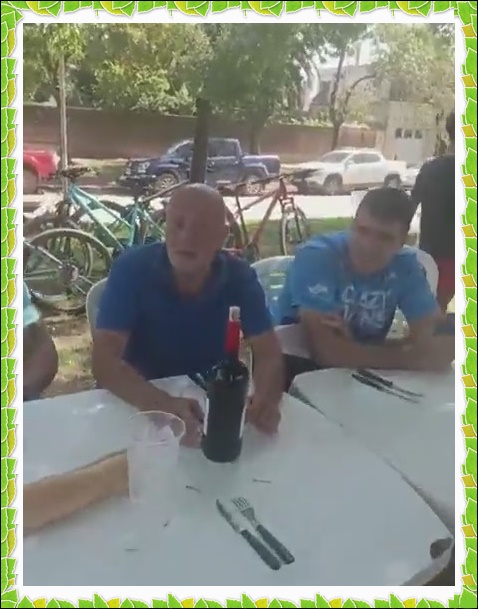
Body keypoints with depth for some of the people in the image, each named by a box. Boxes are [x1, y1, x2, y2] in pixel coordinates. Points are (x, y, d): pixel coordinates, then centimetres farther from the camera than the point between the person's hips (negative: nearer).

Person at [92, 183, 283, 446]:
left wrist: (266, 398, -35)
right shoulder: (132, 268, -18)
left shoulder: (240, 276, -10)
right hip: (142, 404, -2)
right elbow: (104, 359, -24)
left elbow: (268, 352, -12)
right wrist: (162, 404, -42)